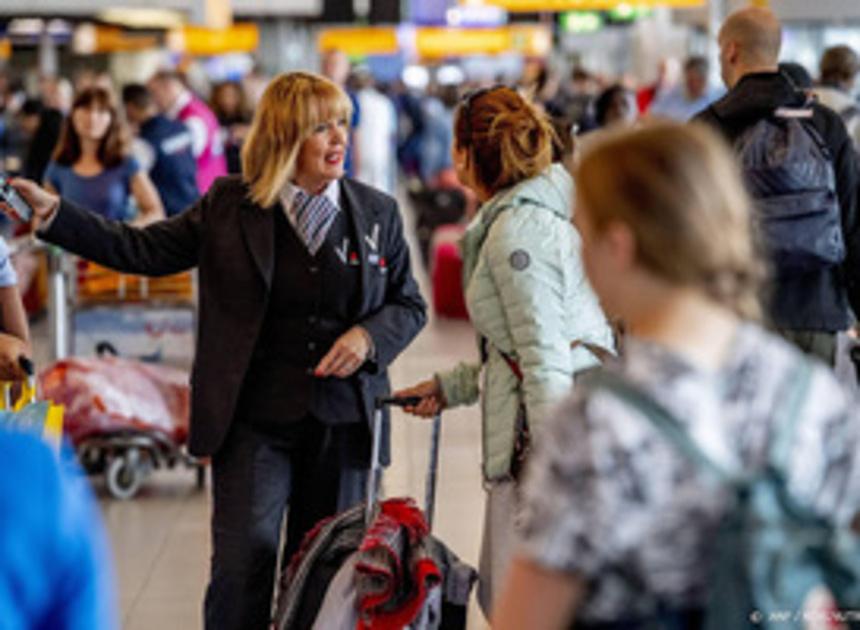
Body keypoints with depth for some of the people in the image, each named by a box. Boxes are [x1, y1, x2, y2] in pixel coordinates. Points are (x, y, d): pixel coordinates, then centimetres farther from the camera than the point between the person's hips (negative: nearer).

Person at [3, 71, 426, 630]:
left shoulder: (378, 212, 4)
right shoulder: (229, 206, 0)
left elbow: (409, 305, 12)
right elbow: (143, 250, 1)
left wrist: (368, 336, -9)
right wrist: (53, 213, -8)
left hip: (343, 425, 2)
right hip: (255, 421, -2)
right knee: (243, 562, -9)